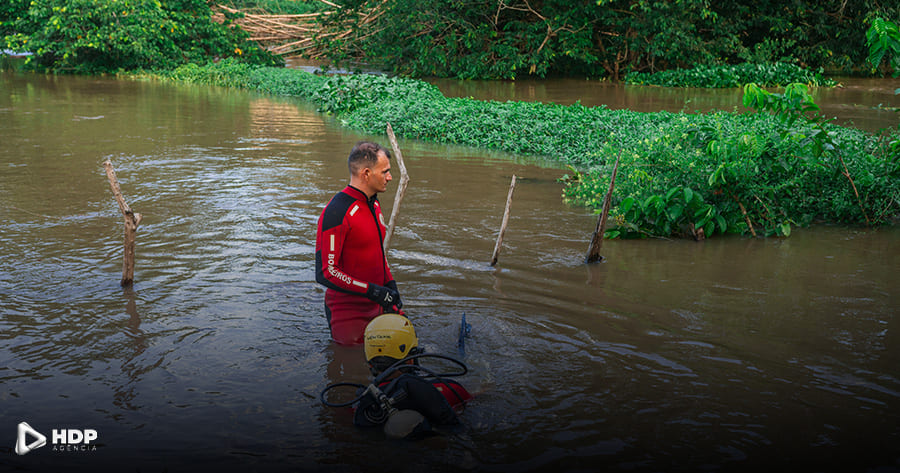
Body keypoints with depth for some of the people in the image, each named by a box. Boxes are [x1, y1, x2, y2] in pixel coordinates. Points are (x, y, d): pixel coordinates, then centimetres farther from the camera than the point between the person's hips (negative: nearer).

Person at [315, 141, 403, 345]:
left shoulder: (374, 204, 9)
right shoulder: (336, 213, -21)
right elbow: (325, 273, -23)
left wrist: (390, 285, 8)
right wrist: (372, 291, -23)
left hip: (377, 305, 8)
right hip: (349, 310, -8)